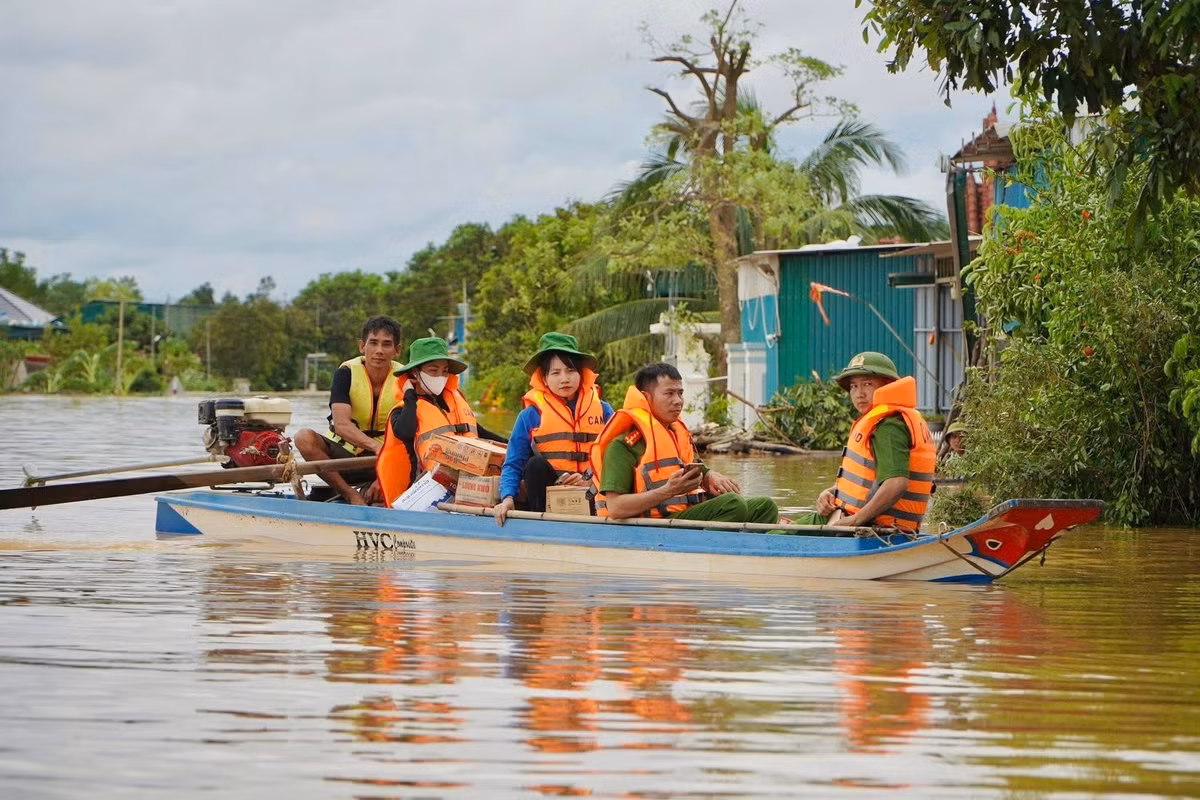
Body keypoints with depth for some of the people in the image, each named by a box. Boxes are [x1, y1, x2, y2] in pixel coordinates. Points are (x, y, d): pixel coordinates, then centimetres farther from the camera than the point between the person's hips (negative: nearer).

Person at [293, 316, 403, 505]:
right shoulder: (347, 373, -11)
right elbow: (341, 424, -25)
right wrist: (376, 446, -44)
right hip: (343, 451, 0)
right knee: (304, 437, -30)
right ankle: (351, 495, -27)